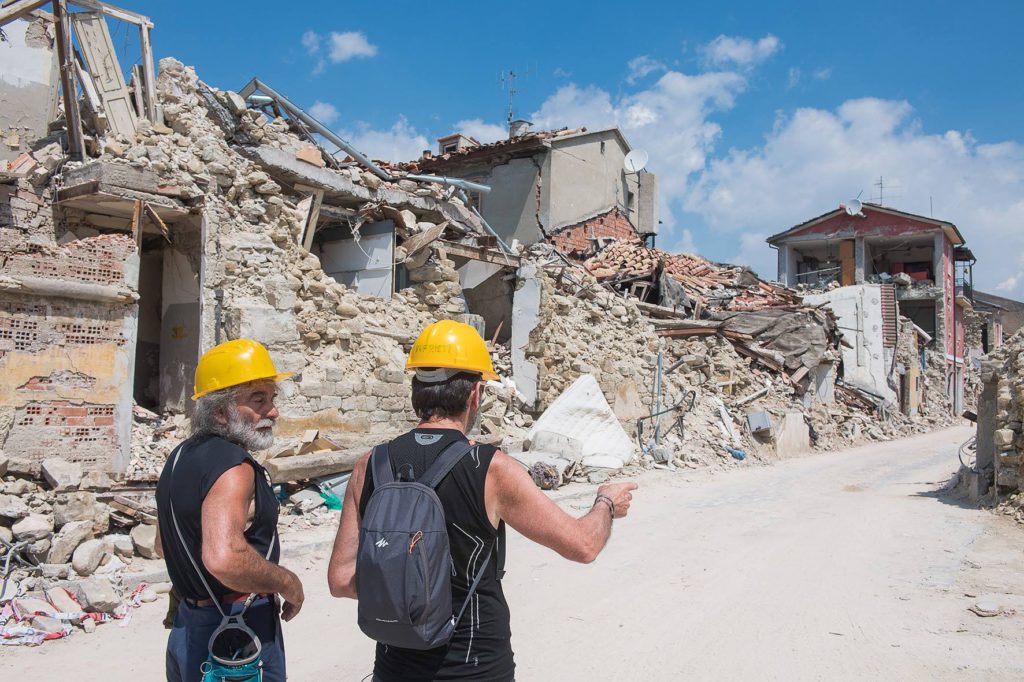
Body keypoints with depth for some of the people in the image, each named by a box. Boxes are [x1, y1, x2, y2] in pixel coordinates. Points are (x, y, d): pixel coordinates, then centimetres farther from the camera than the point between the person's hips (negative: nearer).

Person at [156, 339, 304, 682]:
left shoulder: (181, 457, 8)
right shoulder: (234, 465, -23)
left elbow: (166, 545, 21)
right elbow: (224, 559, -39)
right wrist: (289, 583, -24)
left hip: (188, 626, 9)